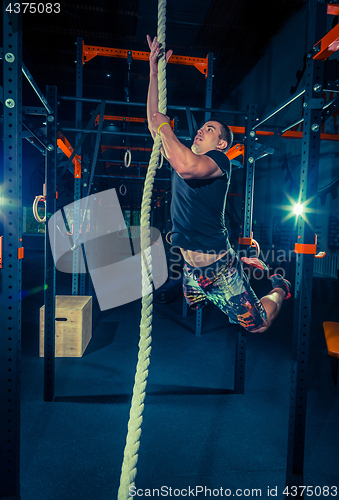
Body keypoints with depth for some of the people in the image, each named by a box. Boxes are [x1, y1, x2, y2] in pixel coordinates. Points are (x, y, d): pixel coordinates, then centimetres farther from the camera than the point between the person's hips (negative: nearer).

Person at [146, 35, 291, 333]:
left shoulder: (220, 161, -14)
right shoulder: (184, 155, 7)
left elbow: (187, 167, -36)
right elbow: (154, 121, 8)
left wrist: (164, 126, -21)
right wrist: (154, 71, 5)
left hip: (218, 263, -7)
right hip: (191, 265, 7)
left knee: (258, 325, 6)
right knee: (192, 313, 30)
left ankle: (279, 288, 38)